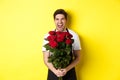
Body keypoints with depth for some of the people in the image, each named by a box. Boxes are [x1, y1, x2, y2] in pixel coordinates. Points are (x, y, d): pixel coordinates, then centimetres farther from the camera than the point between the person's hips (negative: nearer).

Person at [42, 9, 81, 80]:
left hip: (69, 73, 0)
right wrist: (55, 71, -15)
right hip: (53, 72, 0)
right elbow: (46, 58, -1)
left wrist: (67, 69, -14)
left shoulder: (74, 36, -5)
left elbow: (77, 57, -1)